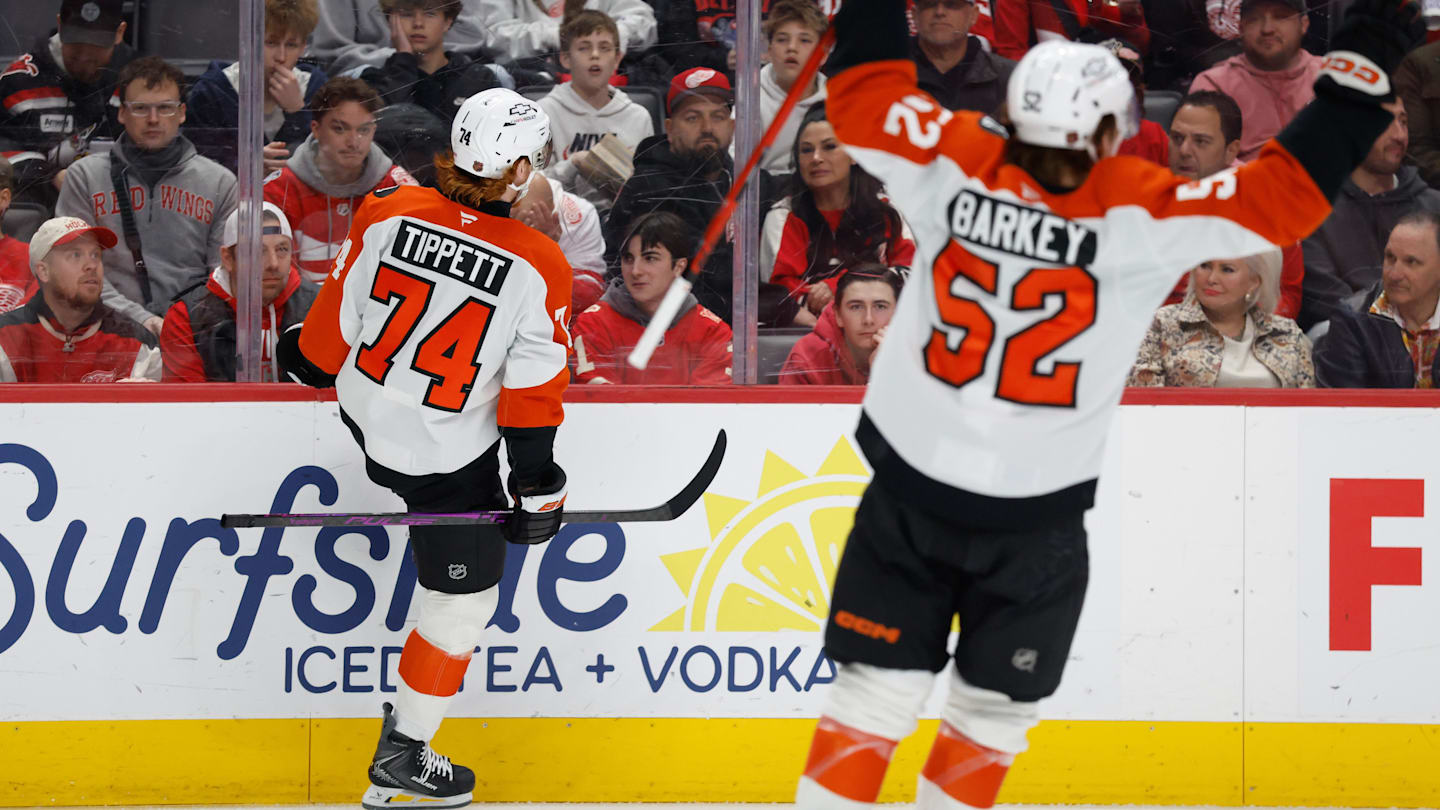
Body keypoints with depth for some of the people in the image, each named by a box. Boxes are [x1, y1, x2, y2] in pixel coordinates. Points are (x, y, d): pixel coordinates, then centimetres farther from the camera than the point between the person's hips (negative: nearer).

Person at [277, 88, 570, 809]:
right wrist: (538, 484, -2)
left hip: (363, 415, 4)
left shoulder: (387, 216, -14)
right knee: (462, 599, 10)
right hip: (446, 460, -4)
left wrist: (310, 360, 20)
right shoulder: (537, 269, -20)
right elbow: (534, 392, -14)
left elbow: (339, 318, -1)